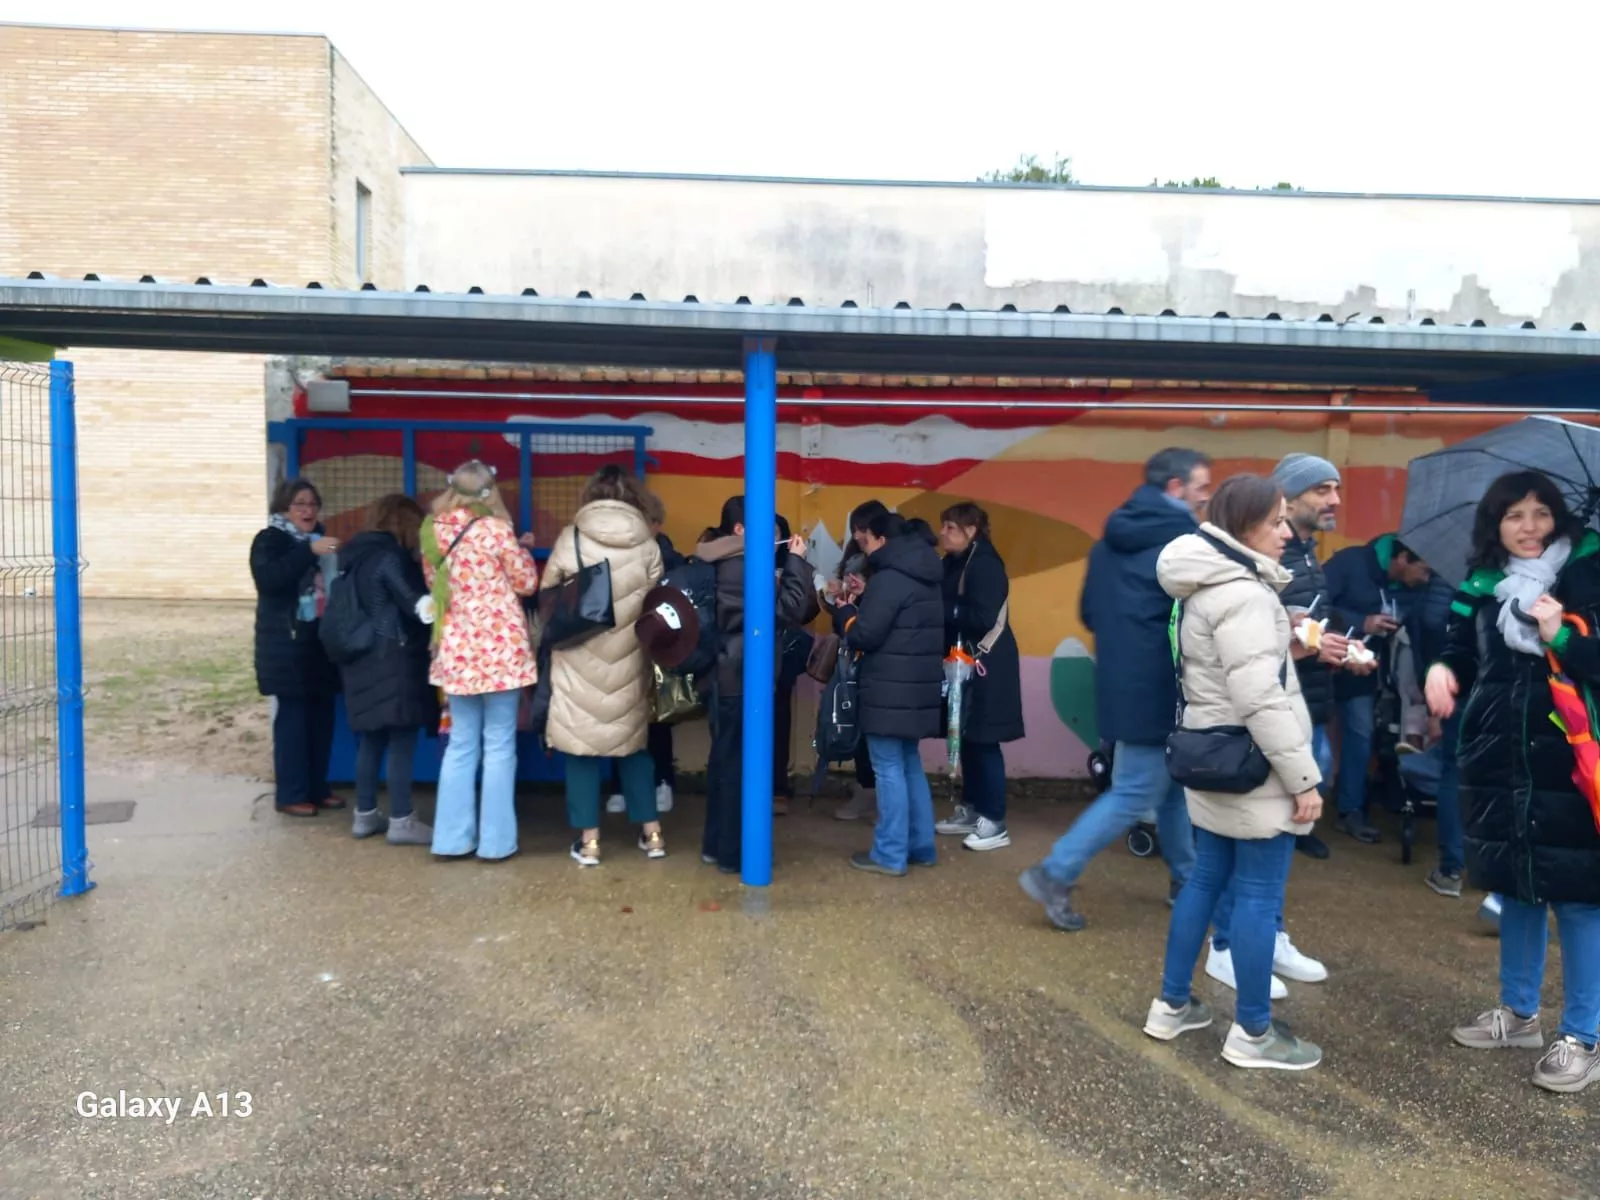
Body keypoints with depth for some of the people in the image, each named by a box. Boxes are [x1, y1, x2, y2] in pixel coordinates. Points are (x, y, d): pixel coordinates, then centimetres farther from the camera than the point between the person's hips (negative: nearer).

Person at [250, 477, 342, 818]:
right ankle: (290, 795, 1)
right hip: (287, 645, -7)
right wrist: (309, 551, -31)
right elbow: (268, 577, -24)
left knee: (322, 717, 9)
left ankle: (318, 788, 19)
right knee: (292, 718, -6)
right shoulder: (270, 540, -3)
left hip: (320, 642, 7)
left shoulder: (319, 539, 17)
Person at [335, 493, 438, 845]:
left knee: (372, 738, 15)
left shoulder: (355, 553, 13)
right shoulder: (390, 556, -14)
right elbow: (417, 604, -18)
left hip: (363, 658, 9)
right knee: (401, 740, -4)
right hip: (394, 659, -9)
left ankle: (365, 815, 20)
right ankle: (401, 822, -1)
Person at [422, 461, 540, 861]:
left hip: (456, 648, 5)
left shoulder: (433, 531, 5)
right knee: (499, 745, 3)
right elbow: (528, 582, -2)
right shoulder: (495, 529, -11)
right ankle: (496, 840, 7)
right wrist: (519, 547, 12)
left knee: (461, 744, 12)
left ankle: (453, 838, 15)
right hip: (499, 646, -5)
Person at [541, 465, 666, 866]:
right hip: (629, 662, 2)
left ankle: (588, 840, 9)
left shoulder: (571, 539, -5)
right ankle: (651, 832, 19)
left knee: (582, 746, 6)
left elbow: (546, 595, 3)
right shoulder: (648, 545, -3)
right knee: (633, 742, 15)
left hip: (579, 661, -2)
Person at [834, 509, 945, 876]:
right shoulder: (925, 576, 14)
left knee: (889, 769, -3)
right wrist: (864, 597, 14)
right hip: (918, 686, 9)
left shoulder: (889, 578, -16)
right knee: (910, 765, 17)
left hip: (891, 690, -9)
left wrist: (845, 610, 1)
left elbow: (864, 635, -18)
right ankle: (920, 846, 22)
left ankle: (890, 855, 2)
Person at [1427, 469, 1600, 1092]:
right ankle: (1518, 1013, 33)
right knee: (1515, 888, 16)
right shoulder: (1481, 589, 7)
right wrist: (1440, 670, -6)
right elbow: (1465, 659, 13)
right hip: (1501, 764, 4)